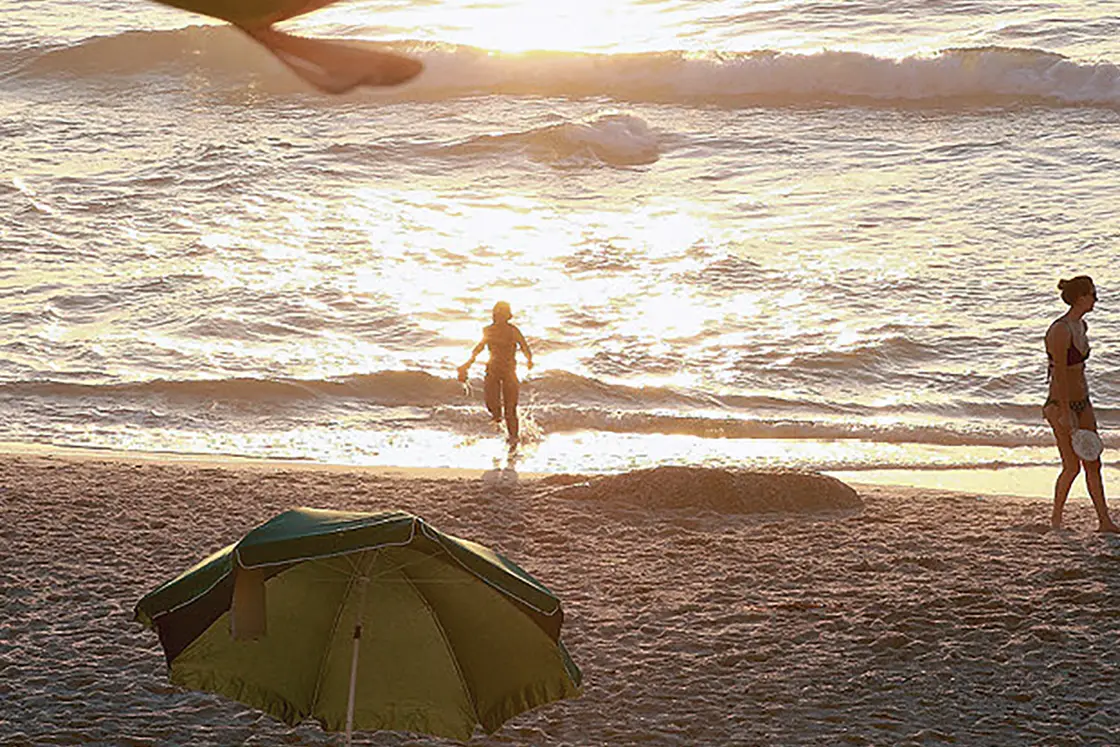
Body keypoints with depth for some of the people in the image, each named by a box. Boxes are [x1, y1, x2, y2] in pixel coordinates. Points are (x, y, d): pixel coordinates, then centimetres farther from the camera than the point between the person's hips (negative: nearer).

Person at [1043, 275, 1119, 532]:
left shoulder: (1081, 326, 8)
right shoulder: (1060, 330, -20)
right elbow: (1060, 374, -21)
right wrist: (1065, 412, -21)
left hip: (1082, 402, 9)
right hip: (1061, 404, -9)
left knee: (1093, 464, 9)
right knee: (1072, 467, -4)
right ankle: (1056, 519, 13)